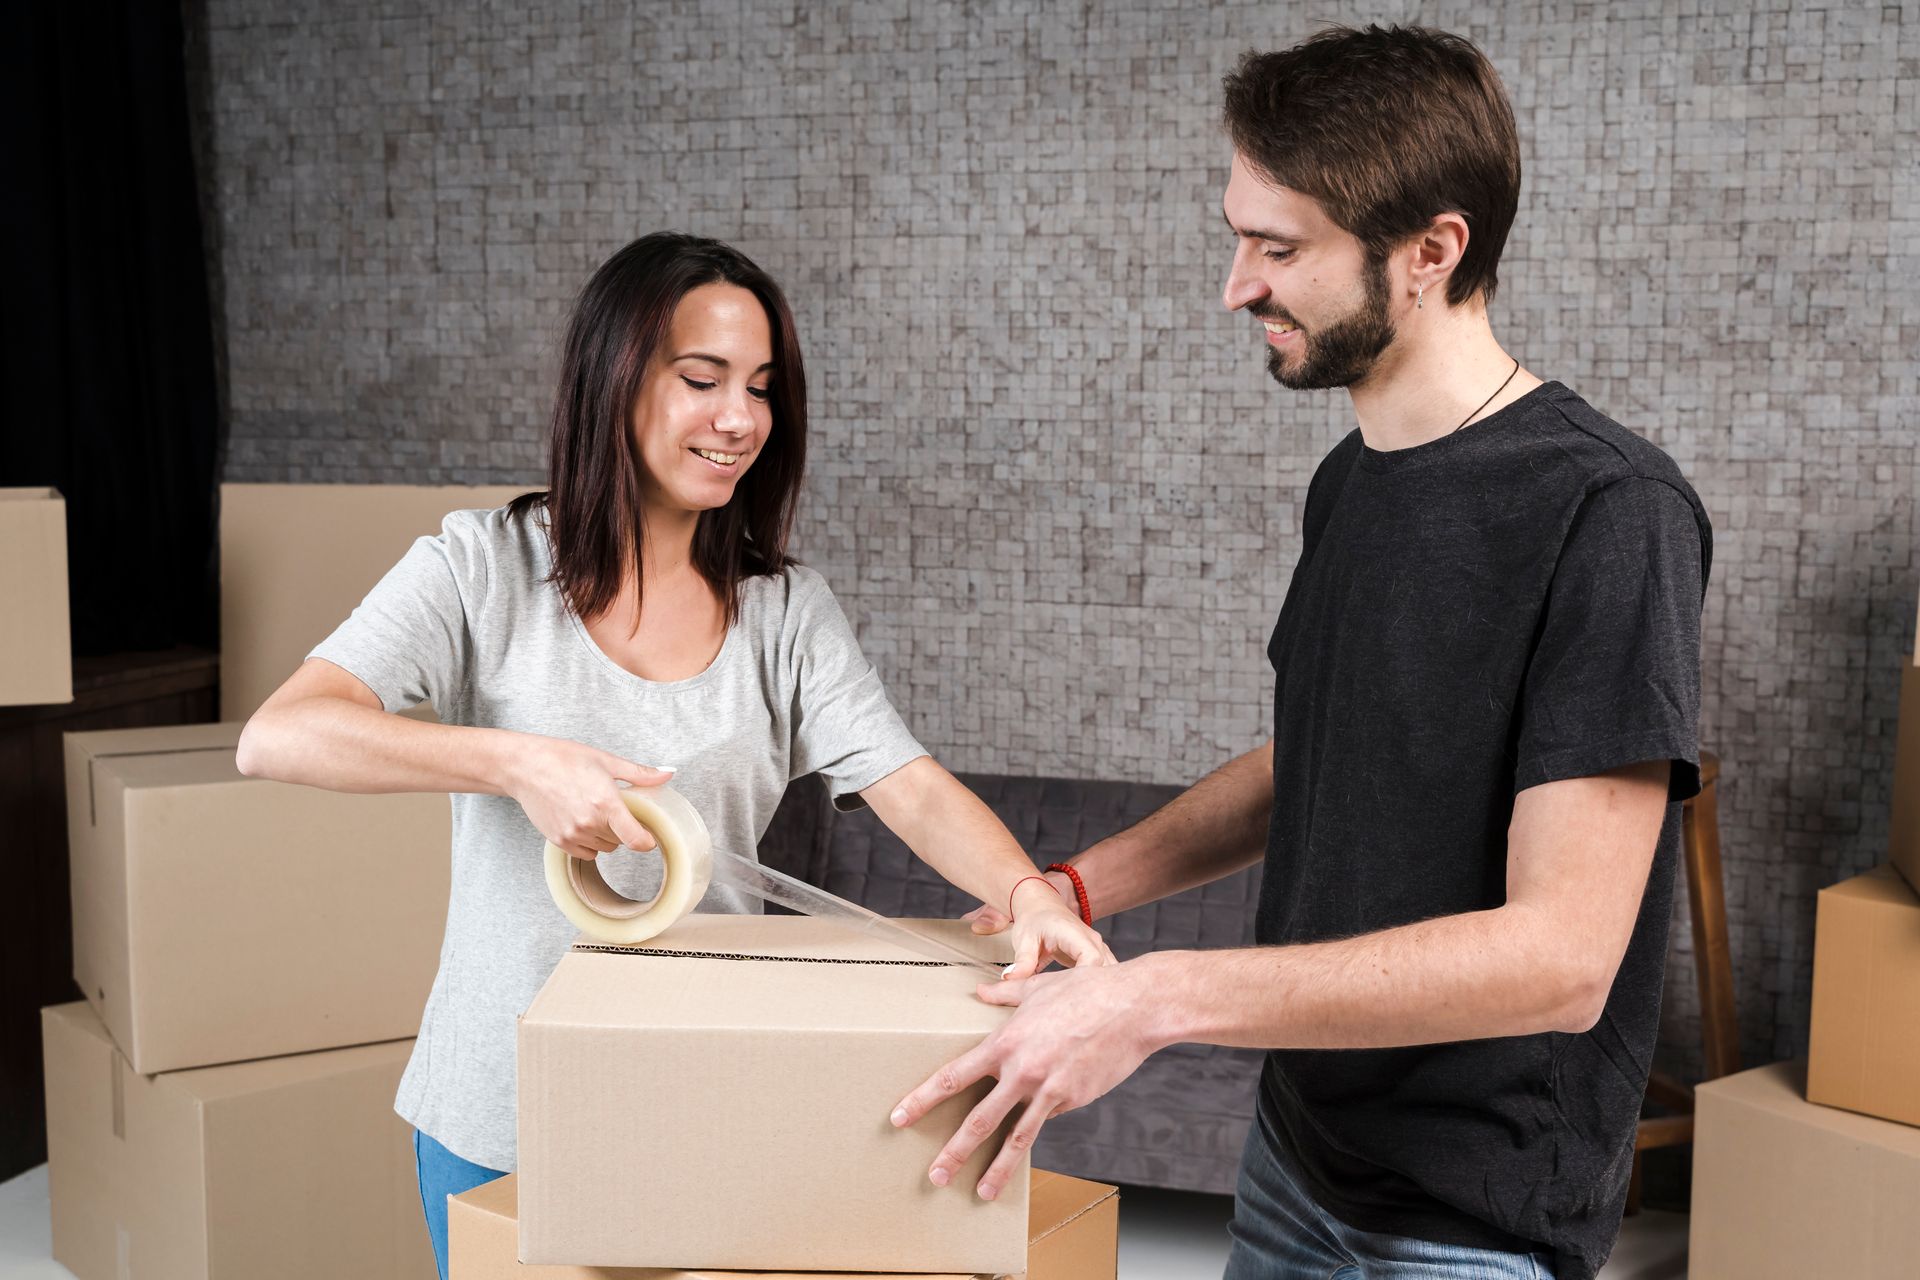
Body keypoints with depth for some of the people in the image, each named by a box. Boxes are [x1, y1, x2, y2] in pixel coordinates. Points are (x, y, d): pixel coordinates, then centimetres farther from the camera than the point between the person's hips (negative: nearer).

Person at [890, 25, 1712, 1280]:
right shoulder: (1351, 481, 3)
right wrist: (1072, 892, 3)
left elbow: (1559, 955, -26)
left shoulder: (1609, 513, -22)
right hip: (1301, 1147, 7)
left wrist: (1158, 998, -29)